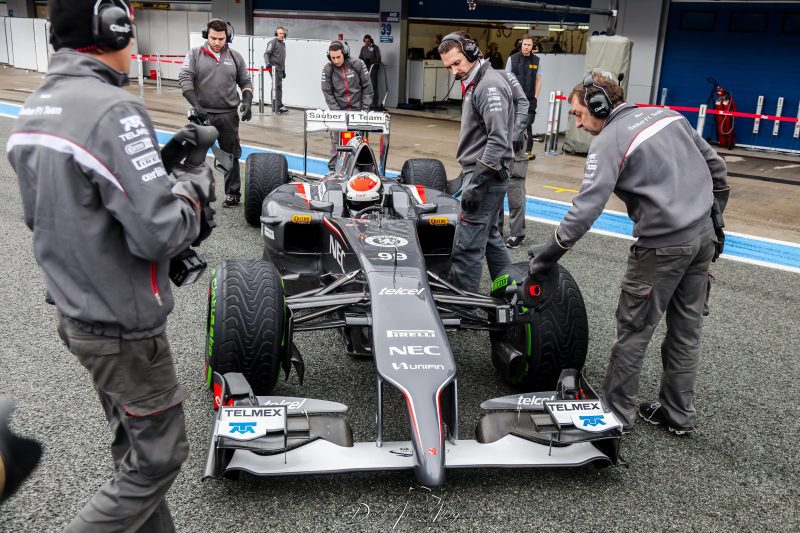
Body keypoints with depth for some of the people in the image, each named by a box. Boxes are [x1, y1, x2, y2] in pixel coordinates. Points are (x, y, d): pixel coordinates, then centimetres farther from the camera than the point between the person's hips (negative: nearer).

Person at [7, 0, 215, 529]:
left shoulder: (33, 109, 4)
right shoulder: (113, 110, -24)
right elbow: (159, 233, -28)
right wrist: (193, 190, -8)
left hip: (75, 313, 9)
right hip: (123, 326, -9)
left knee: (135, 446, 21)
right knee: (160, 456, 8)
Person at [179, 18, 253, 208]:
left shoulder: (235, 57, 7)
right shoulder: (195, 54, 1)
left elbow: (245, 82, 13)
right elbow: (184, 79, -8)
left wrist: (247, 102, -5)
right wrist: (196, 105, -19)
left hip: (228, 115, 1)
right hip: (202, 114, -1)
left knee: (231, 155, 7)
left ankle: (233, 193, 17)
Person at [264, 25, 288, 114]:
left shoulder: (283, 44, 23)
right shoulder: (273, 42, -3)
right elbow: (266, 53, -11)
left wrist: (284, 70, 26)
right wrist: (267, 63, -28)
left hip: (280, 68, 9)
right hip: (274, 67, -9)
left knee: (278, 87, 6)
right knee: (277, 86, -14)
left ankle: (276, 108, 8)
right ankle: (279, 106, -17)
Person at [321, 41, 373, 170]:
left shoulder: (358, 65, -8)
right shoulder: (327, 69, -6)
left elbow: (367, 87, -3)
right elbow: (327, 92, -4)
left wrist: (365, 108, -6)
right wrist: (336, 111, -10)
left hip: (357, 109, 0)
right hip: (339, 109, 0)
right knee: (336, 138, -3)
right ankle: (333, 166, 7)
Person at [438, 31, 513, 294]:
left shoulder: (490, 85, -16)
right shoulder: (475, 84, 15)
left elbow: (498, 140, -25)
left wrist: (476, 183, -26)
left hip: (485, 178, -11)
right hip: (478, 173, 11)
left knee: (466, 247, -8)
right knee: (488, 237, 18)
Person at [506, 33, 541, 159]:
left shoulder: (536, 60, 4)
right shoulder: (513, 59, 0)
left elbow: (538, 80, 9)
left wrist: (535, 97, 2)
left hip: (529, 99, 0)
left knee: (527, 125, -4)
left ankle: (528, 151, 1)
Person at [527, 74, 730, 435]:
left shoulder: (609, 142, -11)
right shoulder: (668, 115, 11)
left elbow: (587, 207, -21)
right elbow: (715, 166, 15)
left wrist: (552, 250, -12)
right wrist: (713, 219, 23)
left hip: (663, 245, -8)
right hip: (704, 233, 8)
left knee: (634, 329, 5)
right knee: (687, 328, 15)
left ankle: (617, 411, 17)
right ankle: (678, 413, 26)